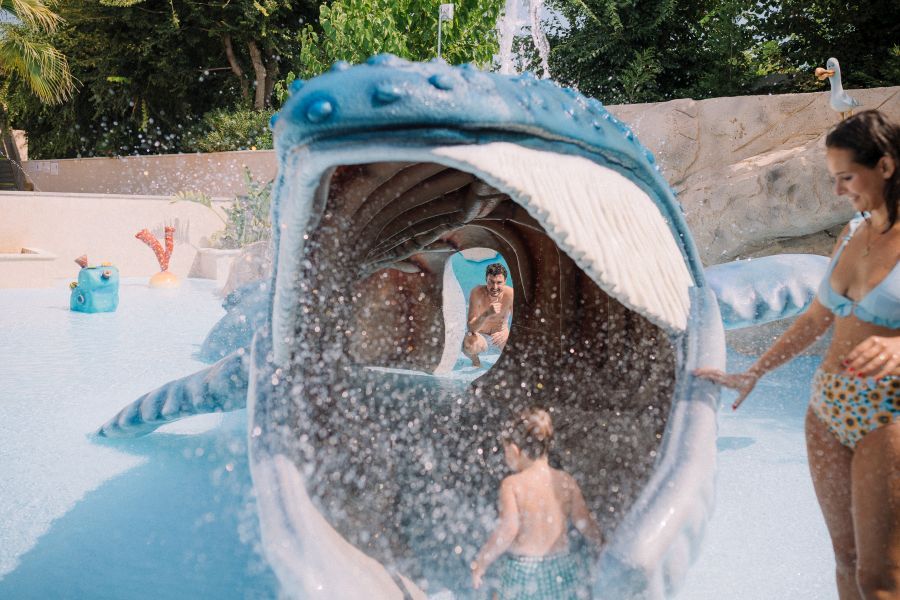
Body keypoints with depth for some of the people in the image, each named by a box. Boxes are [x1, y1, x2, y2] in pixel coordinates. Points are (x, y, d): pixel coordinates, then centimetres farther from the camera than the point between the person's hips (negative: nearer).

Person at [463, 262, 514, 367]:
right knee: (468, 346, -36)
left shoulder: (510, 294, -22)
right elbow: (470, 328, -30)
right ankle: (475, 361, 2)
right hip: (480, 334, -2)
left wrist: (508, 333, -42)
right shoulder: (477, 293, -26)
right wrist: (486, 314, -49)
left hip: (500, 334, 2)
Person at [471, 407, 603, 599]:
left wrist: (480, 563, -14)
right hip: (561, 570, 3)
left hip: (522, 571, -3)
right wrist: (600, 543, 17)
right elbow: (584, 522, -3)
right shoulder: (566, 481, -2)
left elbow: (509, 528, -22)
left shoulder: (512, 484, -12)